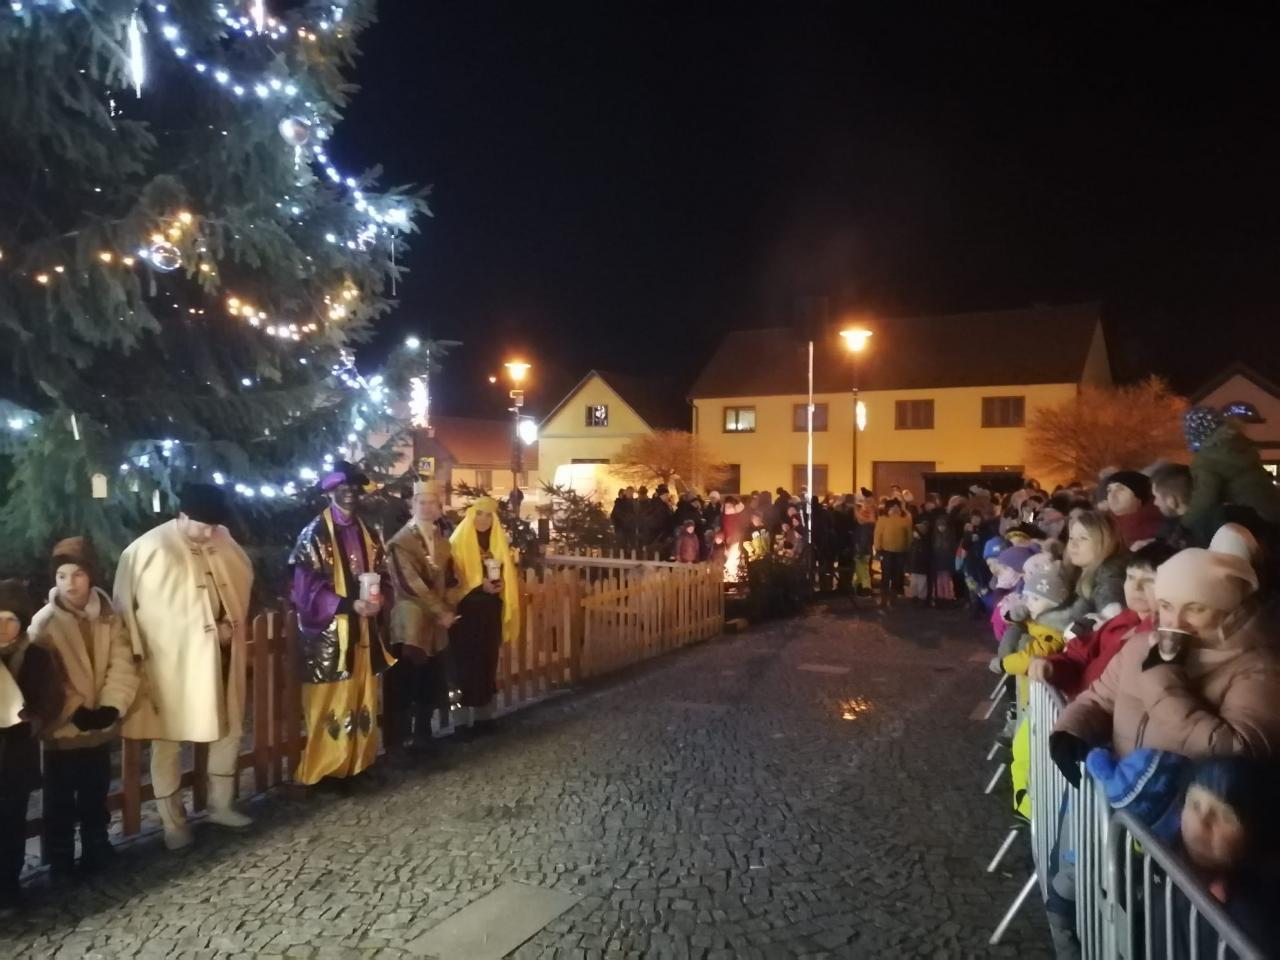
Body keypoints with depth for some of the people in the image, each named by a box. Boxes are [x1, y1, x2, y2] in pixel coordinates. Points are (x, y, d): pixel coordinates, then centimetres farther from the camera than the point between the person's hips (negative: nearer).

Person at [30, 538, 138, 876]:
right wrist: (77, 713, -19)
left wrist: (111, 708, -19)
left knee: (96, 795, 17)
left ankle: (97, 850, 31)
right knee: (60, 800, 8)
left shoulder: (110, 618, 0)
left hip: (100, 727, 3)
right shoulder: (44, 622, -9)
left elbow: (122, 667, -6)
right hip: (62, 728, -3)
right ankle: (60, 860, 22)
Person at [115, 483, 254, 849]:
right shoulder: (148, 548, -14)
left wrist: (231, 623, 0)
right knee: (169, 742, 8)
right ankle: (173, 823, 24)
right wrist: (136, 655, -8)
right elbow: (124, 603, -8)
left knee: (229, 729, 15)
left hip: (219, 656, 5)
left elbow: (243, 582, 14)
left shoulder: (223, 541, 0)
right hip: (169, 662, -5)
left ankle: (221, 805, 34)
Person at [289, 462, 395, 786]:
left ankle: (359, 765, 23)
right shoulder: (314, 534, -7)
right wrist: (350, 605, -19)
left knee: (363, 701, 11)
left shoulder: (368, 534, 12)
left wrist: (378, 599, -6)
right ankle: (322, 773, 9)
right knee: (330, 704, -3)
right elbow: (306, 588, -12)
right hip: (329, 633, -6)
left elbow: (382, 576, 16)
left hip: (364, 632, 6)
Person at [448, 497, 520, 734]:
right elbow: (452, 575, -10)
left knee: (489, 660, 9)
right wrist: (479, 584, -19)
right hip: (467, 610, -5)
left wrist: (501, 583, -7)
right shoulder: (459, 540, -4)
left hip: (491, 611, 5)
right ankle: (469, 718, 3)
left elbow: (507, 573, 13)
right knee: (468, 662, -4)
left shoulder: (498, 541, 11)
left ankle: (486, 715, 17)